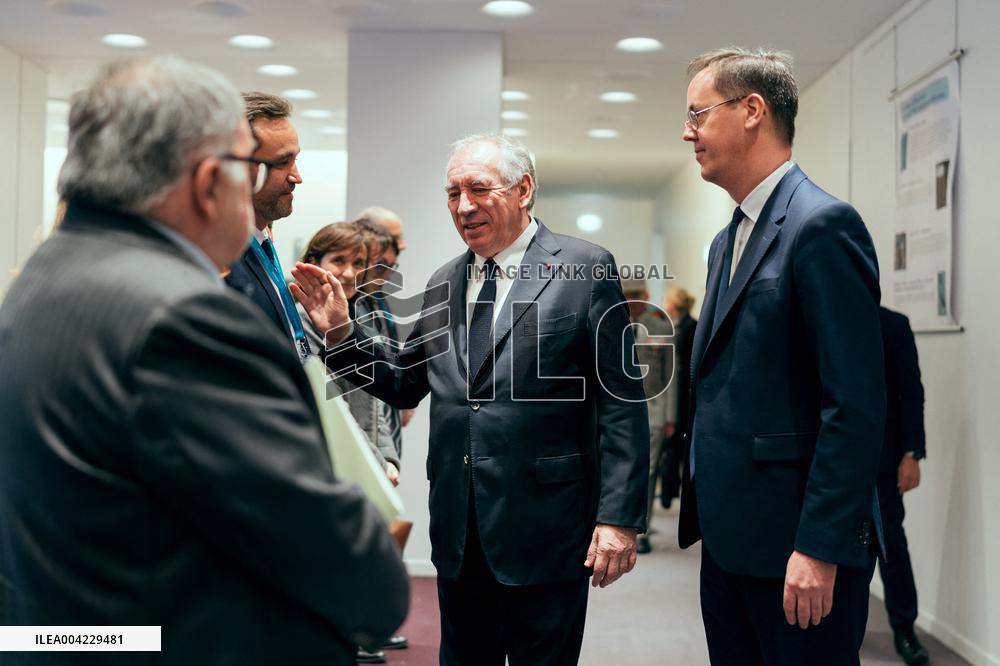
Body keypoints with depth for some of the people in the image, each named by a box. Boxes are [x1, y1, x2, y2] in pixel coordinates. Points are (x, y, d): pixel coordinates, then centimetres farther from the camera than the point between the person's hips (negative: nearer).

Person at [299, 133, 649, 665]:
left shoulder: (585, 270, -6)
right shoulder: (443, 283, 11)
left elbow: (622, 402, -8)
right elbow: (405, 384, 16)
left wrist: (620, 517, -13)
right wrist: (342, 329, 1)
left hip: (544, 531, -5)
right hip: (457, 534, 5)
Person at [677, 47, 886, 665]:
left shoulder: (823, 224, -14)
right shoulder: (728, 241, 15)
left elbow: (857, 404, -19)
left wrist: (822, 547, -21)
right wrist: (703, 509, 15)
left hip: (796, 545, -9)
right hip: (729, 536, 9)